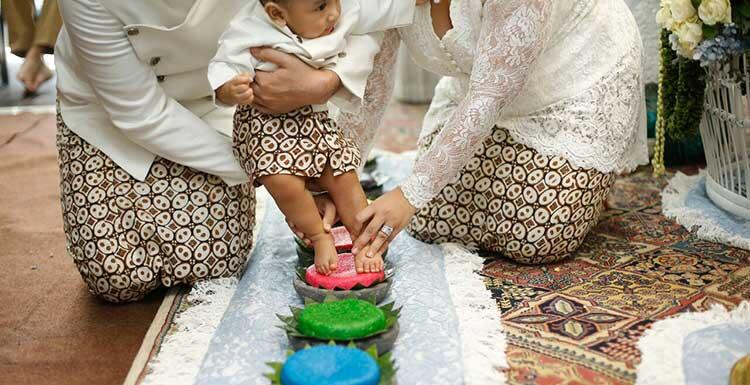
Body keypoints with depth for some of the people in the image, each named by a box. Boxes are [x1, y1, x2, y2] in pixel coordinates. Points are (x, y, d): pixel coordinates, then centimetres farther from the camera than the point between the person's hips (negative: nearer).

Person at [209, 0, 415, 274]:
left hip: (315, 119, 4)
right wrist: (232, 91, -44)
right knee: (284, 182, -23)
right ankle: (320, 238, 1)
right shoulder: (250, 34, -23)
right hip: (266, 123, -4)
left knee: (344, 177, 0)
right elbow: (224, 71, -23)